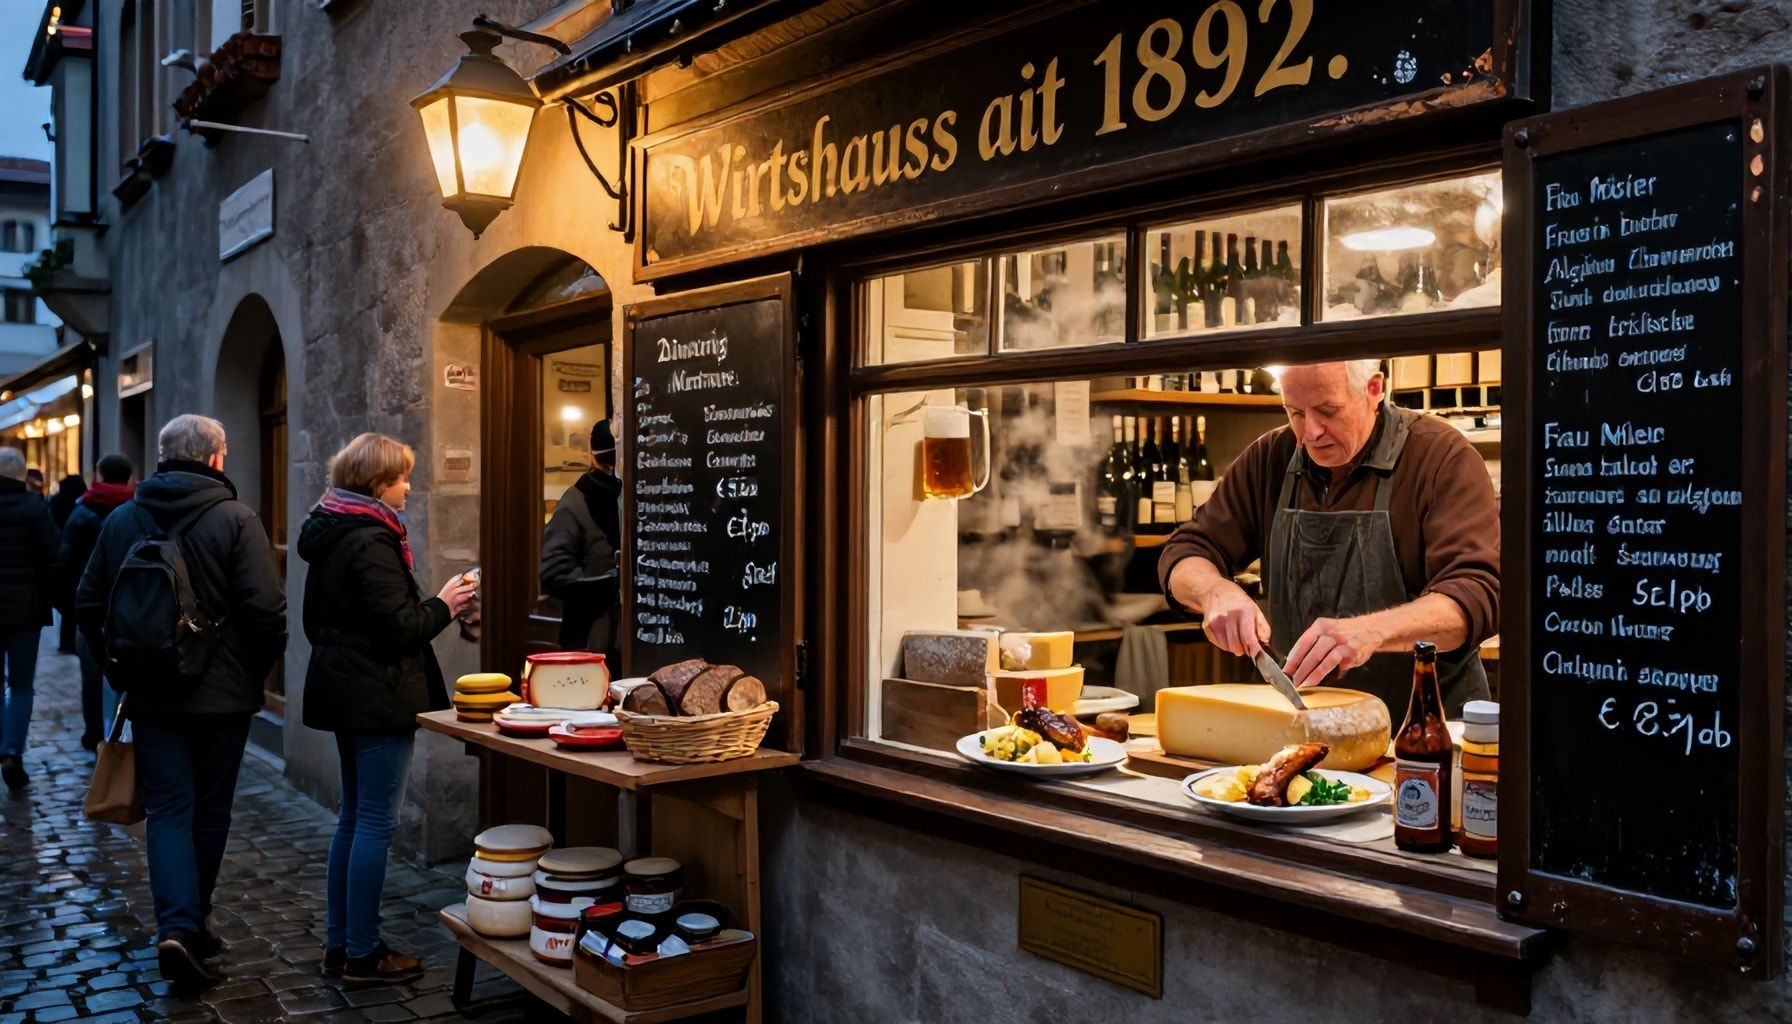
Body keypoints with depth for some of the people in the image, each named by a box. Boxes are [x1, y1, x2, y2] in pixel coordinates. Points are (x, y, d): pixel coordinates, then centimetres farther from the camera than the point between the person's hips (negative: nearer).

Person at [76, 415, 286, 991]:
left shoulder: (122, 519, 4)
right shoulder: (234, 520, -11)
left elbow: (88, 604, 8)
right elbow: (266, 610, -17)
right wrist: (257, 673, -1)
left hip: (150, 695, 3)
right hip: (222, 695, -3)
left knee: (168, 811, 5)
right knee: (209, 812, 12)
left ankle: (177, 928, -10)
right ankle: (192, 924, 23)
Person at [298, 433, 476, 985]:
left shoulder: (330, 536, 12)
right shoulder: (371, 542, -19)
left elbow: (317, 618, 20)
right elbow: (398, 626, -21)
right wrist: (443, 606, -6)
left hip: (343, 689, 10)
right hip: (379, 697, -10)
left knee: (354, 814, 17)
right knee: (376, 822, -3)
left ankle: (338, 941, 24)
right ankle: (362, 953, 5)